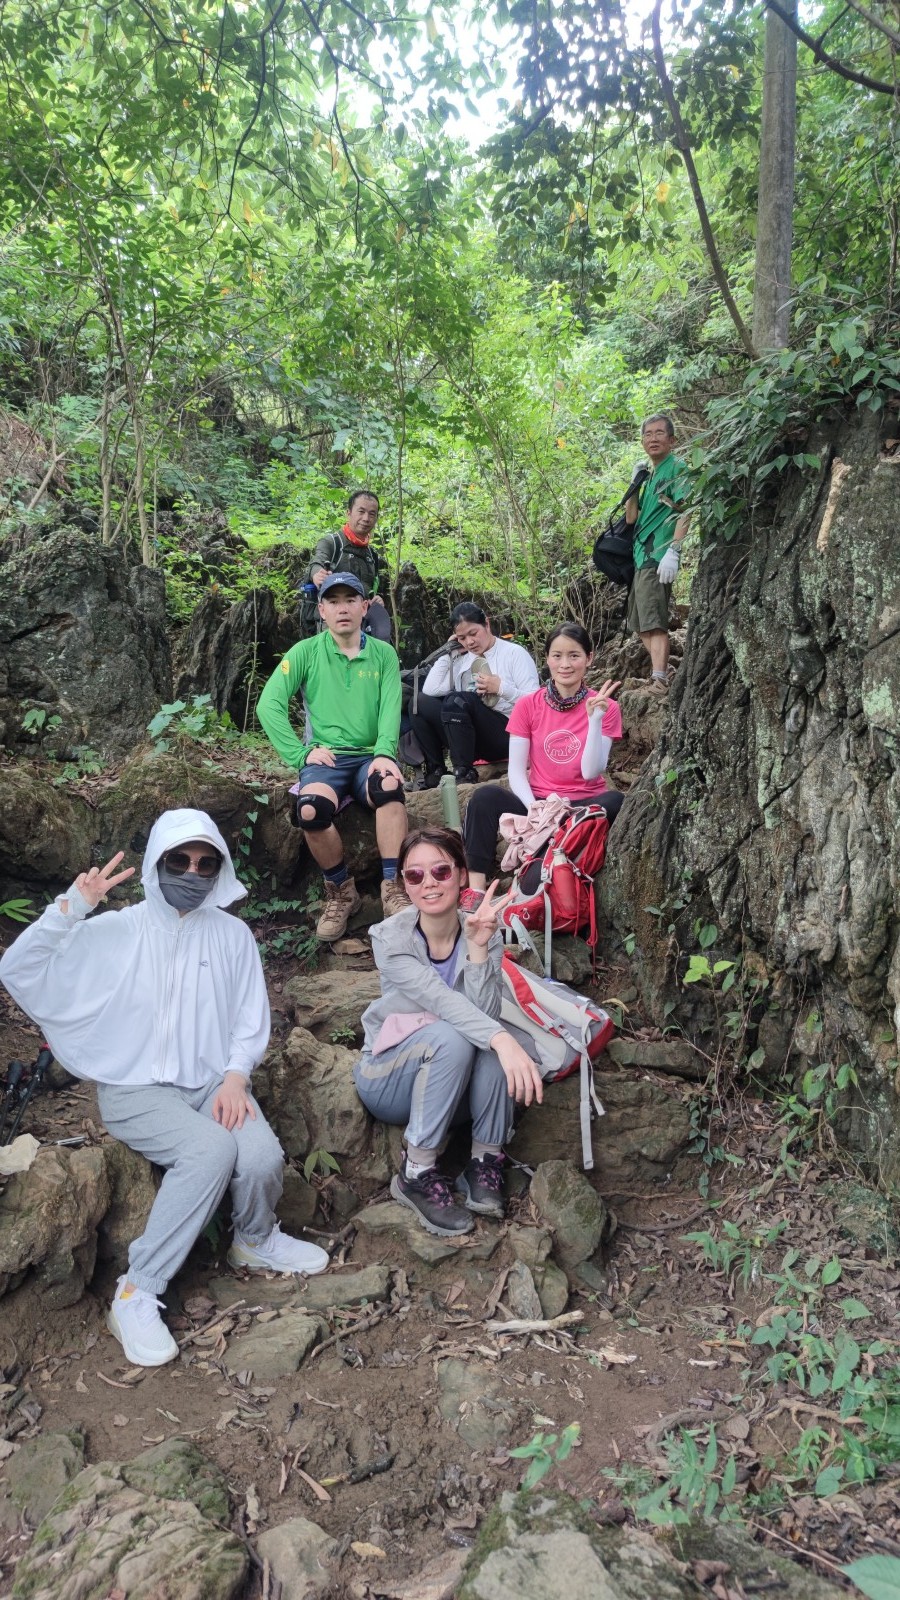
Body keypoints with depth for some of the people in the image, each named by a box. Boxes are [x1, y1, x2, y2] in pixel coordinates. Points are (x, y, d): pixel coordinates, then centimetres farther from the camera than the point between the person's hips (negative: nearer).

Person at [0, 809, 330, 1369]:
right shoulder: (115, 932, -1)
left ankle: (256, 1241, 10)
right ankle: (137, 1295, -17)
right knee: (212, 1148, -32)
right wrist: (72, 906, -19)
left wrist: (235, 1077, -10)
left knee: (262, 1155, -26)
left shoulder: (232, 934, 7)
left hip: (213, 1082, 3)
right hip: (136, 1088, -3)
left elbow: (252, 1021, 8)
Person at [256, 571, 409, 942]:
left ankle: (392, 888, -25)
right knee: (312, 810, -32)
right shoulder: (306, 652, 6)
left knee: (389, 785, -35)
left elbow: (391, 708, -3)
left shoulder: (383, 654, 10)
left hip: (370, 756, 1)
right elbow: (269, 704, -3)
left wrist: (384, 754, -22)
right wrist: (301, 753, -12)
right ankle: (341, 893, -7)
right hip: (325, 757, 0)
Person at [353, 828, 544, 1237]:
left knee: (502, 1038, -30)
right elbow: (441, 1000, -33)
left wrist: (478, 946, -35)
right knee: (450, 1037, -34)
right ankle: (416, 1173, -21)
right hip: (389, 1079, -2)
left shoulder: (484, 934, -9)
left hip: (457, 1085, 3)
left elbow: (485, 1013, -23)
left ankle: (485, 1162, -17)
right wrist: (502, 1040, -47)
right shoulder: (390, 939, -18)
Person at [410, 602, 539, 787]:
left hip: (506, 735, -5)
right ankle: (435, 772, -9)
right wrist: (449, 653, 5)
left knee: (457, 699, -28)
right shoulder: (461, 659, 15)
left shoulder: (514, 653, 2)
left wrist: (501, 688, -17)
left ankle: (464, 773, -21)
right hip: (471, 738, 5)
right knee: (421, 702, -9)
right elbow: (430, 690, 0)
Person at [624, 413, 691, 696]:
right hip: (641, 556, 10)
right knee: (640, 624, 14)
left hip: (658, 557, -10)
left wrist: (673, 551, -25)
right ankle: (662, 673, 23)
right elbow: (631, 517, 19)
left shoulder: (676, 468, -4)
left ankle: (659, 681, -23)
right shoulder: (651, 475, 22)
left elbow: (685, 510, -16)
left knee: (654, 622, -18)